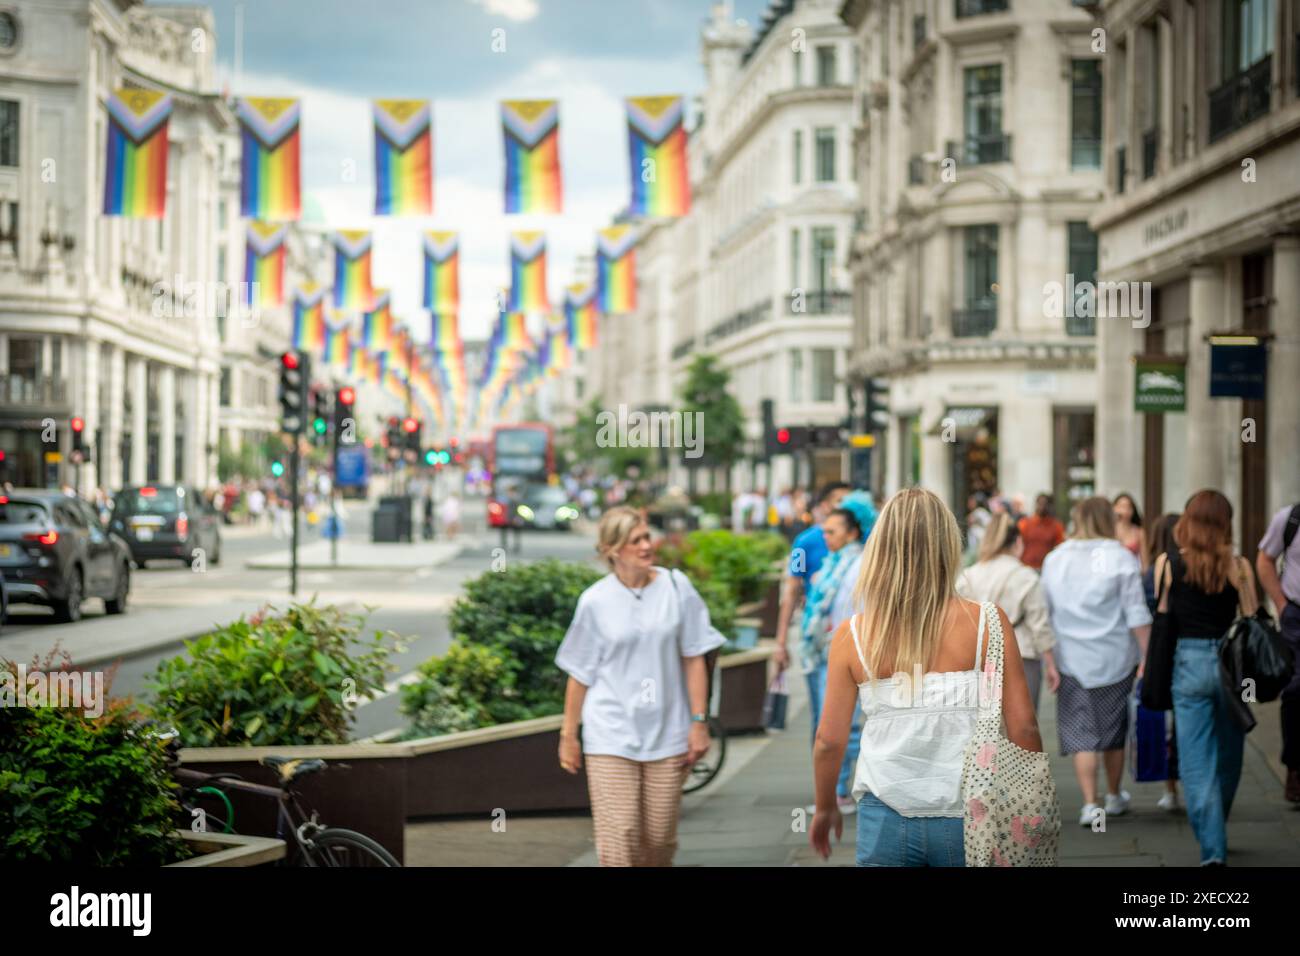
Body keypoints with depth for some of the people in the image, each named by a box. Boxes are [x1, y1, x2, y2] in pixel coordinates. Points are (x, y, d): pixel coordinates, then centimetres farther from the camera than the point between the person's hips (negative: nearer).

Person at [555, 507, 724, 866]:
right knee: (618, 839, -8)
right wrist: (568, 735, 7)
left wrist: (699, 722, 0)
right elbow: (580, 675, 4)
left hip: (667, 733, 2)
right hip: (611, 735, -2)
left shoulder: (676, 588, 0)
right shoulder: (595, 601, -3)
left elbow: (693, 660, 4)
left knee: (659, 839, 6)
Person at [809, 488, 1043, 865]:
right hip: (964, 817, 0)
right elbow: (1023, 728, -5)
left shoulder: (852, 635, -3)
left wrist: (825, 807, 18)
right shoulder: (986, 624, -6)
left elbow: (829, 739, 1)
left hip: (884, 819, 1)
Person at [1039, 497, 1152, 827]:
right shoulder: (1120, 557, -6)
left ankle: (1090, 803, -7)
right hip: (1114, 658, -1)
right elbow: (1137, 614, -9)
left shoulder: (1054, 560, 4)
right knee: (1114, 729, 15)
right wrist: (1146, 658, -5)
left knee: (1081, 733, 3)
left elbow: (1045, 612, 9)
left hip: (1071, 659, 1)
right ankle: (1114, 797, 29)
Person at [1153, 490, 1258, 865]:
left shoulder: (1167, 563, -4)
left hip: (1188, 663, -1)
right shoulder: (1238, 565, -4)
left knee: (1196, 763, 2)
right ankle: (1214, 832, 34)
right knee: (1228, 756, 19)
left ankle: (1213, 849, -5)